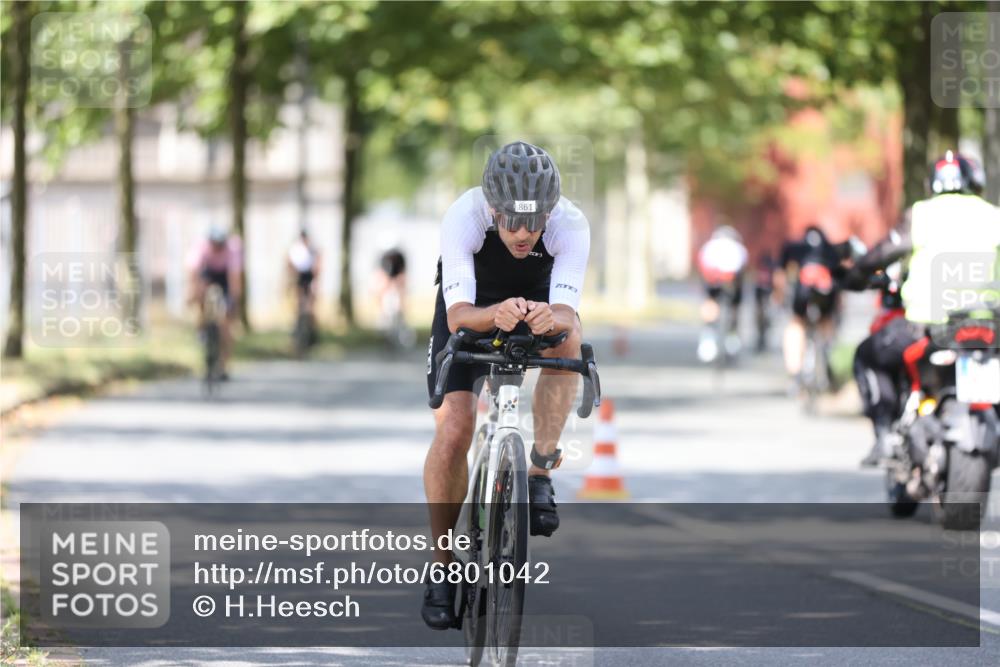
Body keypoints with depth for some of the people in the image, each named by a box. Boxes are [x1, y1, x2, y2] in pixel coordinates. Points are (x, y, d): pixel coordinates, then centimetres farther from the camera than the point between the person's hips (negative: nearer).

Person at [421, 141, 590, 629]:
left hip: (539, 303, 1)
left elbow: (568, 313, -41)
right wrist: (494, 315, -63)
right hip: (473, 310, -1)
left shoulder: (570, 224, -32)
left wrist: (552, 318, -65)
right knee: (453, 431, -18)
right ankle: (442, 565, -2)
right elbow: (458, 314, -41)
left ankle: (539, 473, -21)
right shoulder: (463, 217, -35)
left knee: (567, 338, -35)